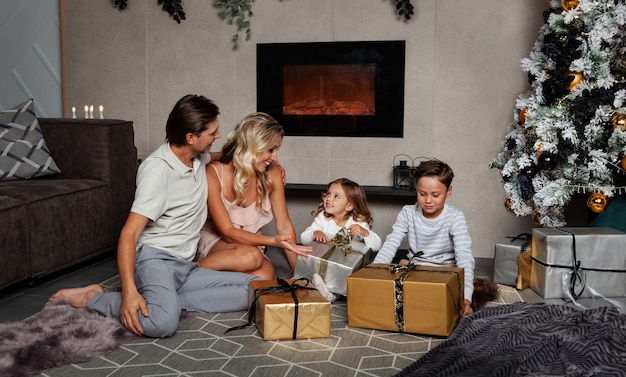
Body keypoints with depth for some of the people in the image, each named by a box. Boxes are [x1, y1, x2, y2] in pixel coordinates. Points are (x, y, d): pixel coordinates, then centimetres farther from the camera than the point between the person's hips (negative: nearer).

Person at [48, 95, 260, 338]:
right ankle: (89, 299, -11)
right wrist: (129, 291, -33)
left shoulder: (200, 158, 10)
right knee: (162, 322, -39)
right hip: (155, 258, -8)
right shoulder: (157, 170, -14)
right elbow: (129, 233, -20)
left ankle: (168, 301, -16)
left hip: (185, 267, 8)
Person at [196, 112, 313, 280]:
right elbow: (227, 232, -18)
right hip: (214, 240, -2)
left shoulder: (272, 174, -7)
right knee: (251, 256, -37)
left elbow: (284, 225, -3)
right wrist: (273, 241, -31)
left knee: (266, 274, -33)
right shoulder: (213, 174, -18)